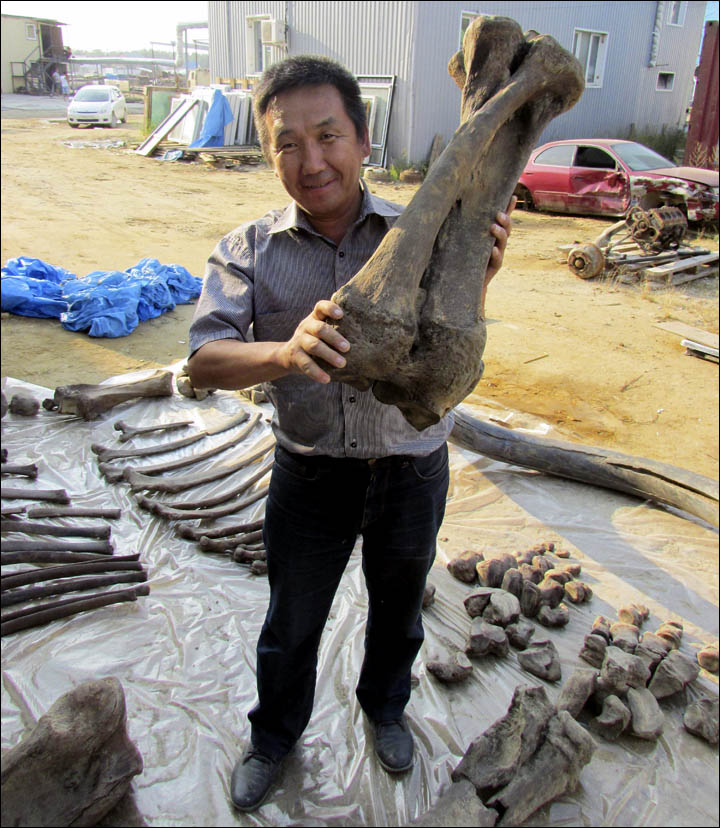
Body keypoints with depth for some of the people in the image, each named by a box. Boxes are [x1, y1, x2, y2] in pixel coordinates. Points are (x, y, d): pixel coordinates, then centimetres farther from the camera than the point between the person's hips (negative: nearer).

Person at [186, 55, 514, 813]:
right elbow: (203, 363, -22)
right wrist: (285, 351, -43)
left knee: (398, 609, 25)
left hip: (412, 472, 1)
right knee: (290, 625, 19)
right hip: (310, 474, 0)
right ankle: (274, 736, 51)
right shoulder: (249, 252, -10)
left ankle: (384, 707, 57)